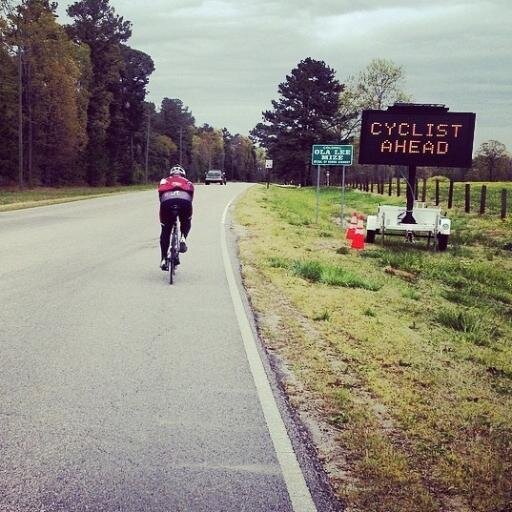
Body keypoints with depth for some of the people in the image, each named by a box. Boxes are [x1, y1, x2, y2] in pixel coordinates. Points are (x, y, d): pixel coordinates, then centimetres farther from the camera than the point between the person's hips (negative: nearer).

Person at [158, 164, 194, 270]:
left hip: (167, 202, 0)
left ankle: (164, 260, 13)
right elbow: (190, 199, 36)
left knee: (165, 231, 17)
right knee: (186, 222, 33)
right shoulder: (188, 183, 36)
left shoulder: (164, 181, 36)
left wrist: (162, 220, 41)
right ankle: (183, 238, 6)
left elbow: (161, 199, 34)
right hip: (184, 201, 0)